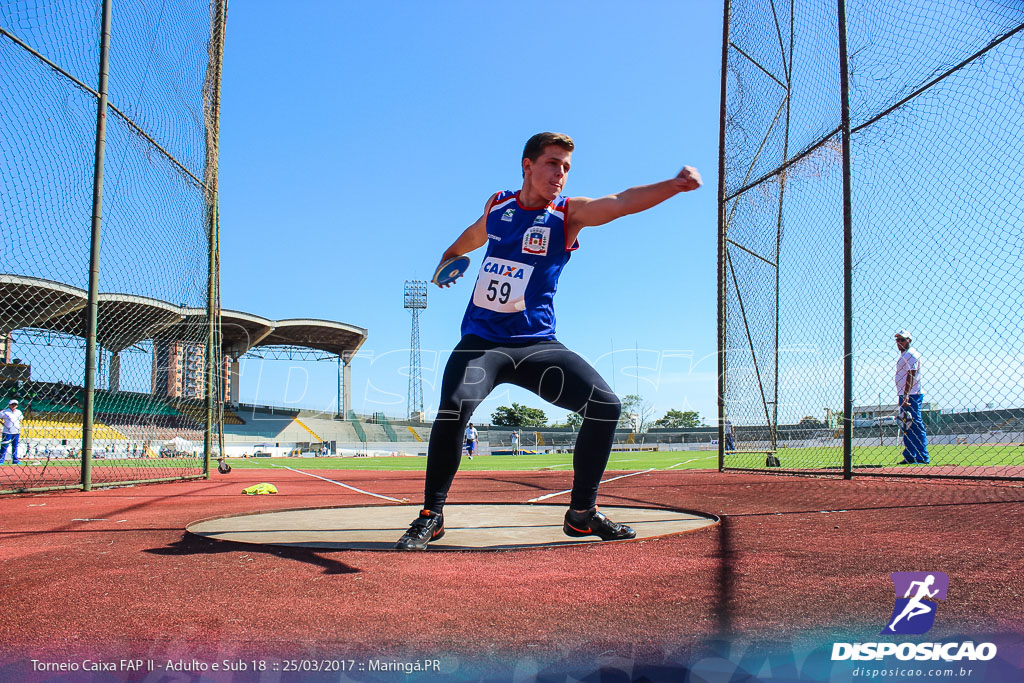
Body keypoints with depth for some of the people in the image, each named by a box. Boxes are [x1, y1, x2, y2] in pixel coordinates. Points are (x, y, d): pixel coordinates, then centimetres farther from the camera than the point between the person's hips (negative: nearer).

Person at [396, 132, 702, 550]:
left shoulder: (570, 213, -3)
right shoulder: (497, 204, 6)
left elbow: (621, 202, -22)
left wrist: (675, 185, -38)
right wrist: (451, 254, 47)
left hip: (536, 343, 0)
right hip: (480, 339, 0)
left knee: (606, 405, -12)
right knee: (456, 405, -28)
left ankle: (581, 513, 7)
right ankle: (431, 515, -7)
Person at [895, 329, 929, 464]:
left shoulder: (911, 354, -9)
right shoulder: (903, 355, 21)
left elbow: (911, 376, -19)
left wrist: (906, 396, -26)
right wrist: (903, 397, 17)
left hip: (912, 396, -11)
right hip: (905, 396, 11)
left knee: (916, 426, -11)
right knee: (906, 426, 11)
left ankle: (922, 457, -10)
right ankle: (909, 457, 15)